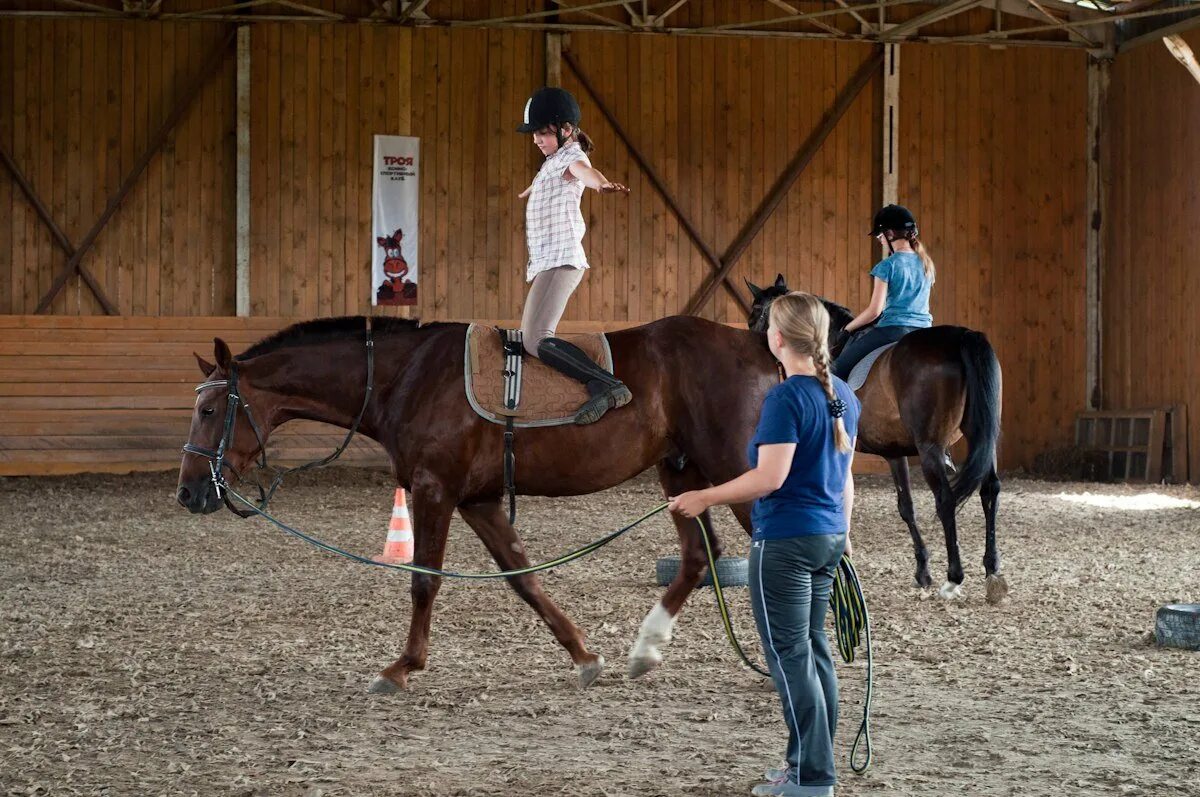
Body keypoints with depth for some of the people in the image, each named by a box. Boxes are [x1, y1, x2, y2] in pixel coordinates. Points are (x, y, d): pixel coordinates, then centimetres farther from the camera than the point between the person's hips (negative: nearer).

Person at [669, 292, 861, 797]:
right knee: (813, 648, 16)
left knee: (789, 656, -1)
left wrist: (704, 498, -13)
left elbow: (769, 478, -22)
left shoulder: (786, 399, -17)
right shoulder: (843, 397, 8)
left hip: (785, 542, -8)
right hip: (828, 537, 9)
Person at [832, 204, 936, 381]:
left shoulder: (888, 265, -10)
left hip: (894, 329, -6)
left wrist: (848, 328, 2)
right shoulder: (926, 263, 10)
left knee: (839, 368, 3)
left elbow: (874, 310, -12)